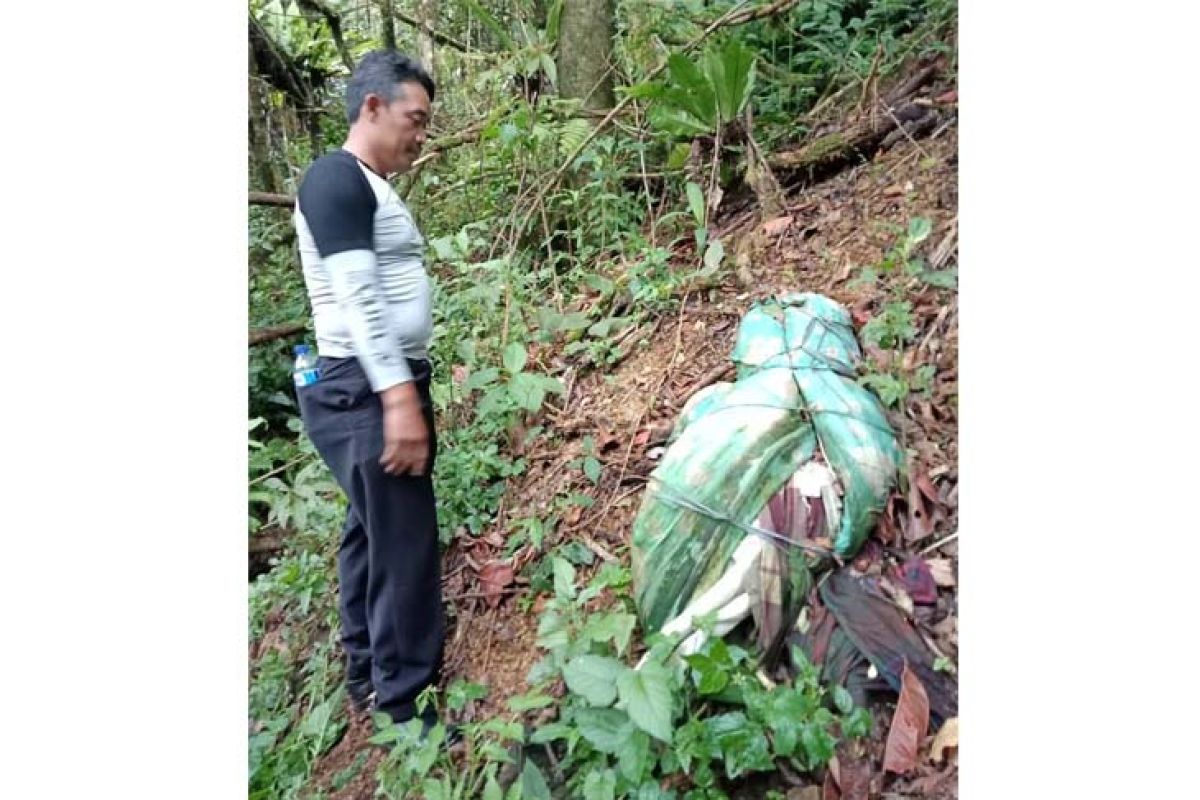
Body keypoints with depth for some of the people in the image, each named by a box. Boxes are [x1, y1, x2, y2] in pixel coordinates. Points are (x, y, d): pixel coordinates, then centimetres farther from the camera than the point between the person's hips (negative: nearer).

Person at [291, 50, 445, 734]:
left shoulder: (373, 189, 17)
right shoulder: (336, 179, -12)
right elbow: (359, 300, -21)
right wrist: (400, 397, -26)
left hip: (387, 385, 10)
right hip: (367, 392, -10)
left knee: (373, 532, 16)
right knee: (404, 544, -5)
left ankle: (369, 676, 30)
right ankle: (405, 706, 7)